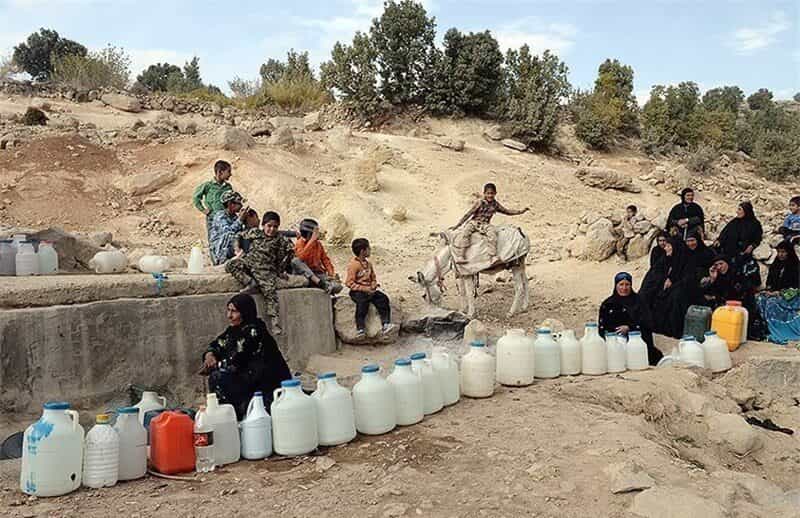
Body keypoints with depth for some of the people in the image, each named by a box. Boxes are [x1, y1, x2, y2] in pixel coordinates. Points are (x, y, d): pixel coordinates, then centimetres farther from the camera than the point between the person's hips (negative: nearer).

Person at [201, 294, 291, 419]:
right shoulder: (235, 329, 6)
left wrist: (213, 366, -6)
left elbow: (233, 363, -23)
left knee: (218, 378, -15)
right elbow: (216, 345, 14)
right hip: (254, 382, 8)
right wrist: (209, 355, -8)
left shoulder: (253, 332, -20)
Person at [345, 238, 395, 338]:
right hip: (357, 291, -7)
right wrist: (364, 289, -19)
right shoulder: (353, 264, -10)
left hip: (368, 290, 7)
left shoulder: (368, 263, 14)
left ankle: (386, 324, -15)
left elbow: (373, 278, 24)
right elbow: (349, 283, -14)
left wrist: (373, 285, 0)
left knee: (383, 298, -15)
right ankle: (360, 329, -33)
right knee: (363, 301, -36)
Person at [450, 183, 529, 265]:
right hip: (474, 223, -3)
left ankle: (493, 257, -37)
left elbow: (507, 212, 18)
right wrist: (457, 225, -9)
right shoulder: (480, 203, -6)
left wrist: (521, 211, 13)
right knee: (465, 231, -33)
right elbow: (468, 214, -7)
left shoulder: (495, 205, 6)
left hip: (485, 225, 3)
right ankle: (461, 256, -38)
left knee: (492, 231, -30)